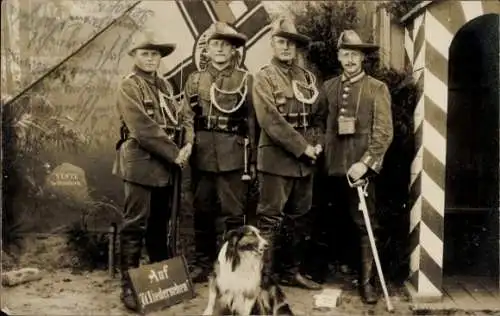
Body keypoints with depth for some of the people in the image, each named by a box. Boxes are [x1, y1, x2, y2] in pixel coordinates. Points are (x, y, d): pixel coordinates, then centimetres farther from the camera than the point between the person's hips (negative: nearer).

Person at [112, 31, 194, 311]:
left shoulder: (166, 86, 16)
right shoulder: (128, 87, -6)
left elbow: (184, 116, 10)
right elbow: (143, 129, -17)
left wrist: (188, 145, -9)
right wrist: (174, 153, -15)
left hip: (166, 165, 7)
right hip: (141, 164, -7)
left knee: (160, 223, 15)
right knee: (135, 225, -4)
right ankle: (129, 285, 3)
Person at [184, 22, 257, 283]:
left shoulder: (245, 80, 5)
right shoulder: (195, 79, 12)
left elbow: (252, 121, 2)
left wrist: (252, 158, -2)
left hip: (233, 154, -2)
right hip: (202, 154, 3)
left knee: (233, 211, 1)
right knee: (202, 210, 9)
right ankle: (203, 263, 21)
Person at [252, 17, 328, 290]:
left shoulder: (307, 77, 13)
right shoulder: (264, 77, -4)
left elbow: (319, 114, 15)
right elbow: (271, 120, -15)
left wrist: (317, 143, -2)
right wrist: (302, 147, -16)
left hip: (305, 160, 6)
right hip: (277, 158, -6)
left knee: (299, 218, 12)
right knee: (270, 218, -1)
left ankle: (292, 271, 24)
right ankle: (265, 274, 8)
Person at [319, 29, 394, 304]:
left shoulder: (377, 89, 2)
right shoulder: (328, 87, 13)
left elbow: (384, 133, -6)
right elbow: (322, 126, 14)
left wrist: (364, 163, -16)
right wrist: (320, 157, 2)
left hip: (361, 167, -3)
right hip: (332, 167, 3)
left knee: (365, 225, -1)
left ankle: (366, 281, 6)